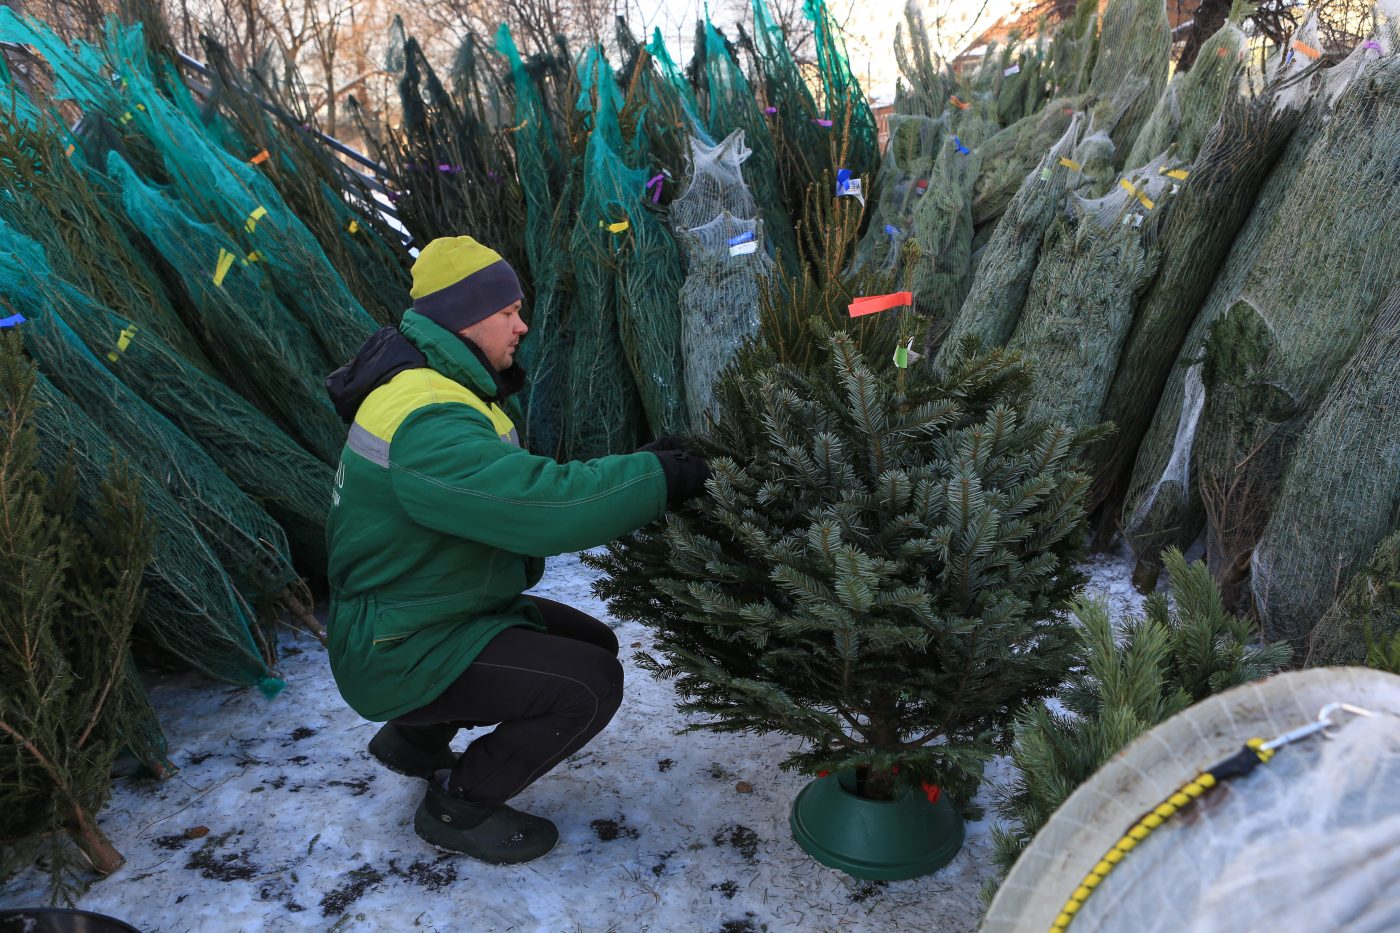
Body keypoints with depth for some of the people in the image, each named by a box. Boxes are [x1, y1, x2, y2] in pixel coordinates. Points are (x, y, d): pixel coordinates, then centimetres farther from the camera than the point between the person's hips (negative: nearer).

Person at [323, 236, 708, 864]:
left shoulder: (446, 392, 7)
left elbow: (522, 487, 7)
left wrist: (633, 472, -5)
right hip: (402, 650, -10)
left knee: (593, 644, 14)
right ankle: (459, 806, 3)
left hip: (432, 611, 10)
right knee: (590, 686, -18)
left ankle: (417, 738, 24)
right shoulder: (426, 423, -29)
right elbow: (542, 505, -39)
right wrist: (655, 479, -25)